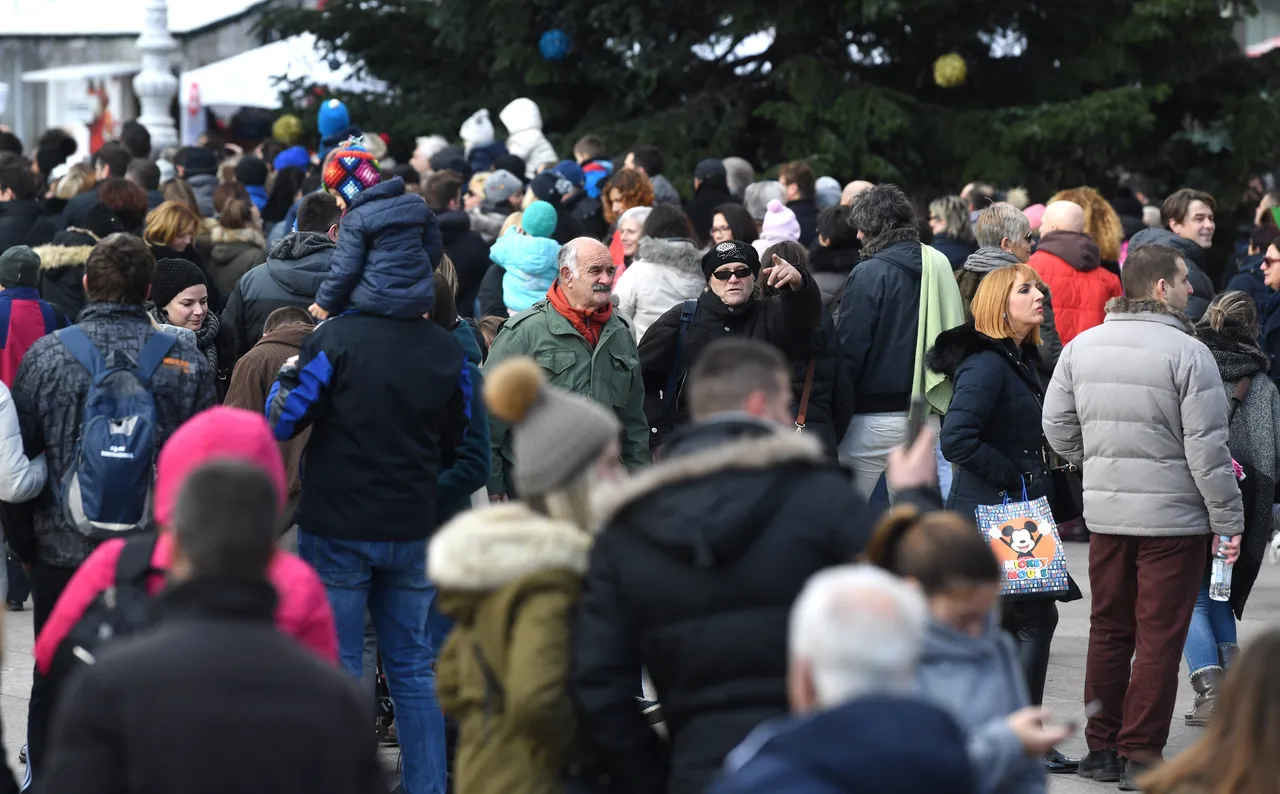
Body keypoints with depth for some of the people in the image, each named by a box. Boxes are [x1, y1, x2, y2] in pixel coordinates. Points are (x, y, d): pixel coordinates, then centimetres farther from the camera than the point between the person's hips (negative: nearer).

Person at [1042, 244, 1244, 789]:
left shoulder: (1080, 348, 4)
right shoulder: (1187, 353, -14)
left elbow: (1057, 427, 9)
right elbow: (1208, 447, -14)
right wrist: (1228, 520, -6)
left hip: (1106, 514, 5)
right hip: (1175, 519, -5)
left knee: (1109, 631, 15)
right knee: (1159, 639, 1)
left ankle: (1101, 748, 19)